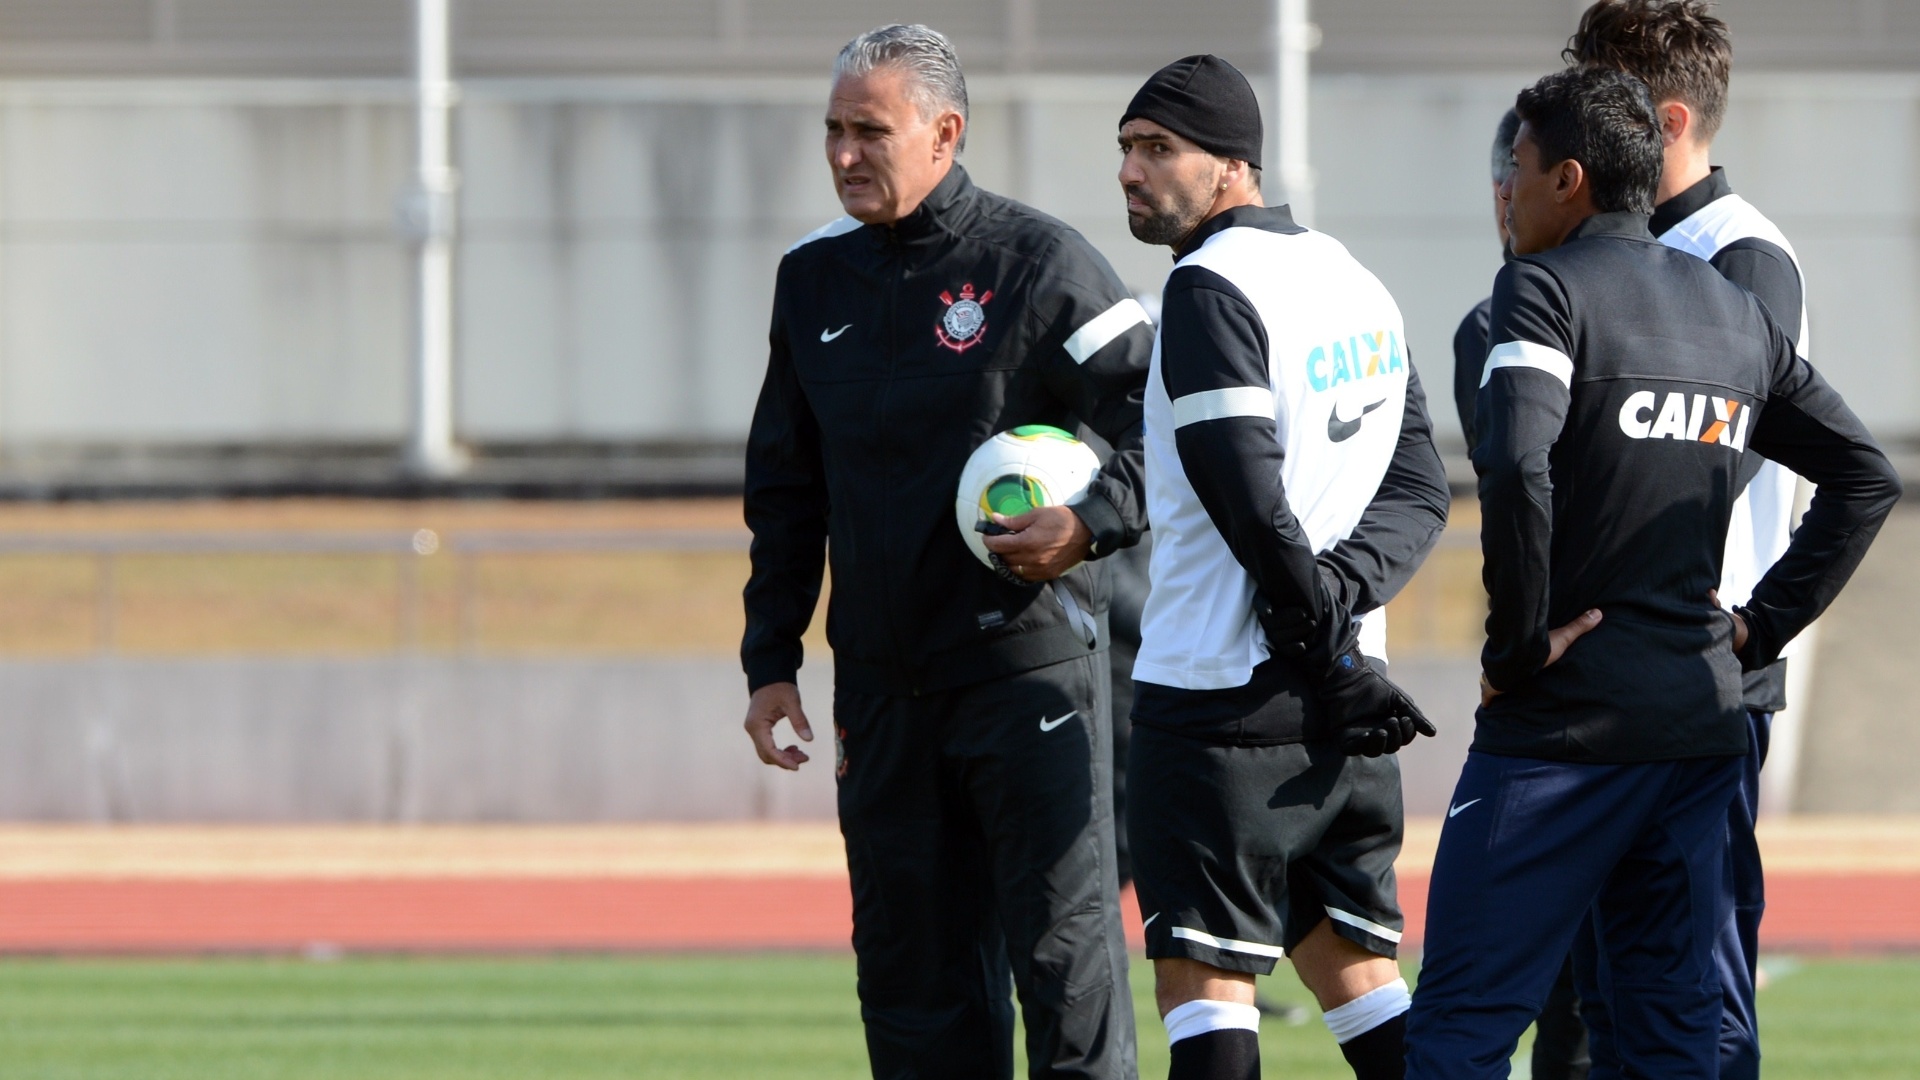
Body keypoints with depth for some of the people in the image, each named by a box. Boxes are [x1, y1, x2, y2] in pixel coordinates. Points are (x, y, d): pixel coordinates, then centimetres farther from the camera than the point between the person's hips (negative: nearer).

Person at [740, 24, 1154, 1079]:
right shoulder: (814, 278, 11)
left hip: (1029, 664, -6)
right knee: (911, 957, 7)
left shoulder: (1039, 262, -6)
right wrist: (770, 658, 13)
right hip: (882, 684, 6)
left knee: (1062, 940, -8)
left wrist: (1094, 522, -22)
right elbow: (783, 489, 18)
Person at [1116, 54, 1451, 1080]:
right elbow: (1420, 491, 9)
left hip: (1220, 693, -8)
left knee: (1201, 976, -6)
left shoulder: (1209, 288, -13)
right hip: (1343, 718, 8)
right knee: (1352, 960, 13)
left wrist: (1331, 649, -12)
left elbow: (1254, 508, -19)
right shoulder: (1356, 283, 14)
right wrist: (1346, 589, -6)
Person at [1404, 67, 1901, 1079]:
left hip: (1561, 724, -7)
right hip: (1702, 720, 7)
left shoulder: (1545, 288, -7)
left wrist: (1517, 647, -13)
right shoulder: (1736, 313, 14)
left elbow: (1515, 470, -23)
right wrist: (1762, 625, 14)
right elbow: (1866, 476, 16)